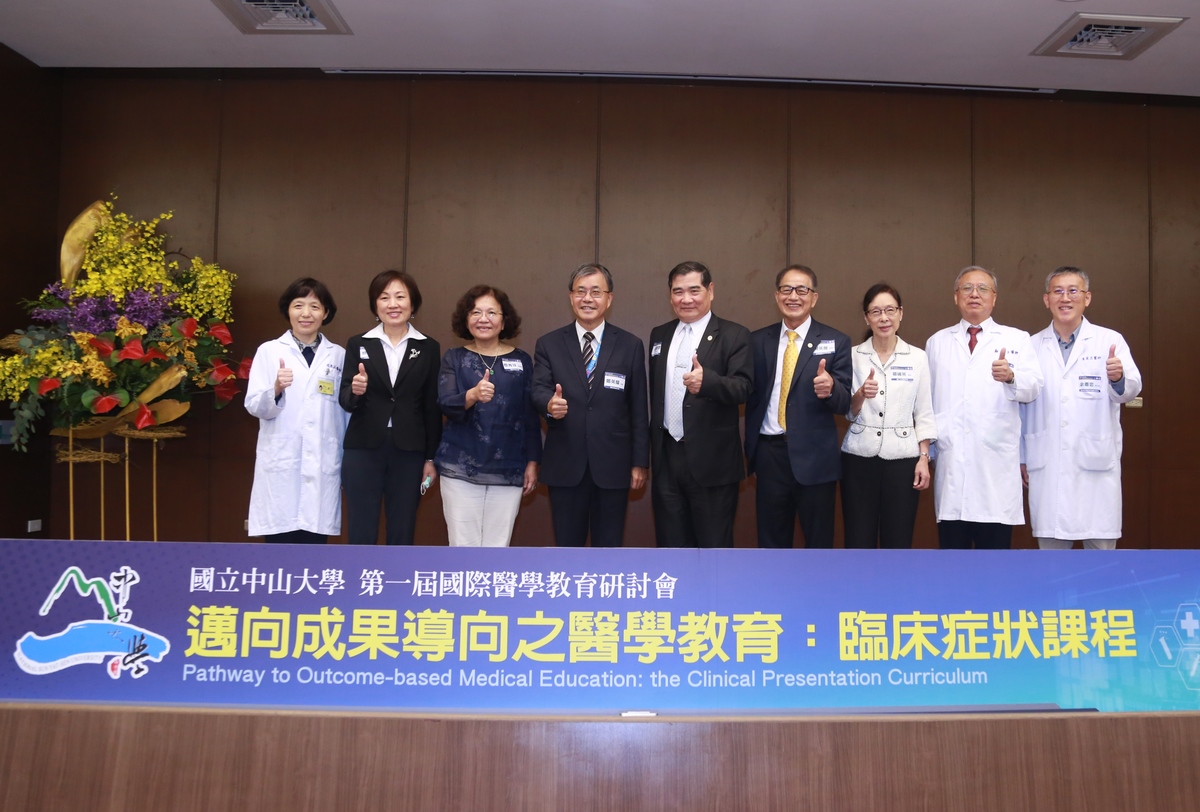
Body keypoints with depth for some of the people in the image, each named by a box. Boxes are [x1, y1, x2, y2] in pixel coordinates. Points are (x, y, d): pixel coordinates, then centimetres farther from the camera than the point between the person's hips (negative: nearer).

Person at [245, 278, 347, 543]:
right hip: (280, 467, -1)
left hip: (322, 468, 1)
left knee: (314, 542, 4)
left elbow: (346, 412, 11)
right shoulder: (269, 351, 4)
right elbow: (254, 407, -2)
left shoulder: (339, 356, 8)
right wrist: (276, 389, -22)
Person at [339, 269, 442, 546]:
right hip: (363, 451, 0)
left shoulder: (428, 348, 4)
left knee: (402, 536, 8)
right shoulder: (358, 344, 5)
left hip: (408, 453, 0)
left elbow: (432, 408, 5)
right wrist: (355, 391, -21)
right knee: (361, 535, 4)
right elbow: (345, 402, 2)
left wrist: (431, 458, 3)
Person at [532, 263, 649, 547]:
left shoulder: (630, 345, 4)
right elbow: (538, 390, -6)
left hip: (612, 465, 0)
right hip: (565, 465, 0)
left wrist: (640, 462, 1)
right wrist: (549, 403, -30)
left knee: (609, 548, 9)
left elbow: (638, 409, 3)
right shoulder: (548, 344, 5)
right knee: (567, 547, 11)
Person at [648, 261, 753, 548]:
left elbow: (742, 388, -18)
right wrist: (653, 449, 15)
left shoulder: (734, 335, -5)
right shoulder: (659, 335, 12)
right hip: (667, 457, 5)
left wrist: (707, 380, -38)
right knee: (671, 544, 13)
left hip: (712, 461, -5)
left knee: (715, 545, 2)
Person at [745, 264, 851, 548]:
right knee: (771, 541, 12)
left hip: (815, 457, -2)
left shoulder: (836, 341, -2)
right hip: (769, 454, 3)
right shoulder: (758, 340, 7)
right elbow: (752, 396, 10)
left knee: (818, 542, 8)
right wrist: (751, 449, 6)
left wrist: (830, 388, -28)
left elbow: (844, 404, -6)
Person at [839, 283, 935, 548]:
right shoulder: (853, 356, 4)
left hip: (902, 459, 0)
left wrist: (924, 459, -1)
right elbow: (849, 413, 2)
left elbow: (923, 413, 5)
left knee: (897, 542, 4)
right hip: (859, 458, 0)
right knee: (858, 541, 1)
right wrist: (861, 394, -18)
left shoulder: (917, 357, 4)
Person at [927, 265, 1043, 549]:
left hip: (996, 464, -2)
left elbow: (1033, 387, -6)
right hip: (950, 463, 2)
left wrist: (1011, 376, -27)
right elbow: (926, 399, 13)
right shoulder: (936, 342, 15)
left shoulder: (1016, 339, 9)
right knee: (952, 547, 6)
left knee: (995, 546, 1)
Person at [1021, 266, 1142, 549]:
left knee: (1101, 545, 1)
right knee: (1051, 544, 6)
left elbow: (1130, 390, -8)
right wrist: (1021, 457, 11)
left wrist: (1119, 377, -31)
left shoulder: (1110, 341, 4)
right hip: (1046, 467, 2)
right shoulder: (1032, 346, 9)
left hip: (1096, 465, -1)